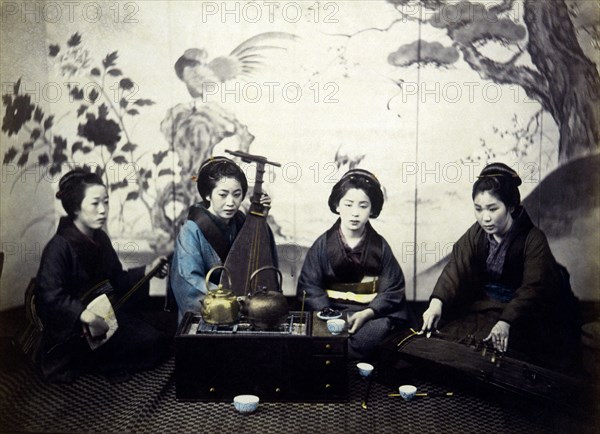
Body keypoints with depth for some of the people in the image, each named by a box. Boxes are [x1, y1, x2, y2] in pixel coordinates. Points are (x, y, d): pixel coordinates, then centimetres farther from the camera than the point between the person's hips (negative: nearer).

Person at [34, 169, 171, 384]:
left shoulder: (100, 239, 6)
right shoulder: (59, 247, -19)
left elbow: (116, 280, 12)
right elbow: (49, 297, -28)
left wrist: (148, 271, -3)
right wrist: (85, 315, -42)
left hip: (105, 315, 8)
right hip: (72, 328, -8)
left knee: (160, 341, -3)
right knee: (150, 343, -18)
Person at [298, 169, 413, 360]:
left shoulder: (380, 246, 4)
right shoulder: (323, 245, 3)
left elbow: (392, 290, 2)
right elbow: (310, 287, 0)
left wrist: (366, 313, -15)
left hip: (374, 313, 1)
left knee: (363, 340, -31)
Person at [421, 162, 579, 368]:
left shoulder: (533, 239, -17)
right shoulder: (476, 234, -2)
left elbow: (532, 288, -24)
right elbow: (456, 267, -14)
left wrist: (506, 322, -39)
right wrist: (437, 302, -32)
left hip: (524, 311, -5)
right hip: (484, 304, 5)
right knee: (451, 334, -15)